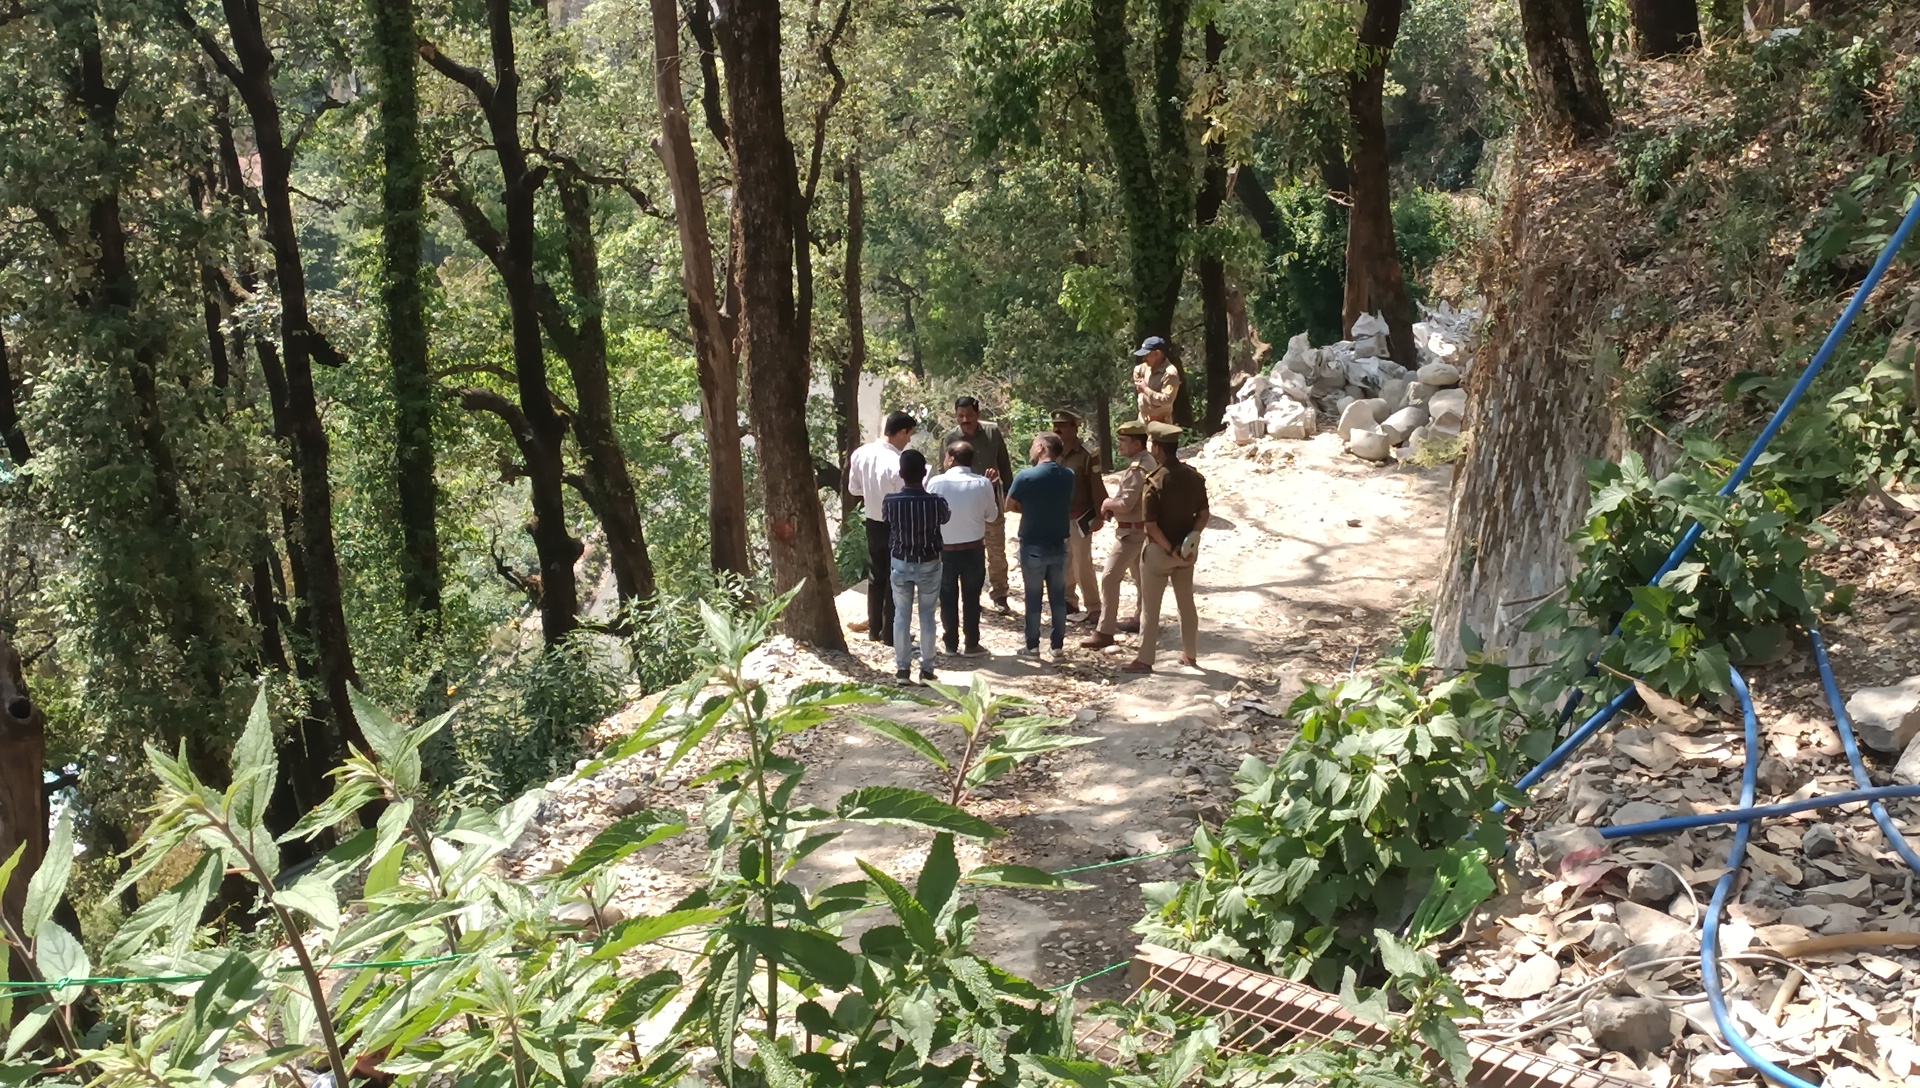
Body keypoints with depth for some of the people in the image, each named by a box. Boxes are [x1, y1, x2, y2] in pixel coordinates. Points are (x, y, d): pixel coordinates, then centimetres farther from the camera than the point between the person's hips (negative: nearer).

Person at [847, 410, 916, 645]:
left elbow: (853, 489, 6)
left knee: (876, 577, 19)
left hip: (873, 524, 6)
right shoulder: (899, 463, -27)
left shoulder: (861, 453, -6)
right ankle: (891, 633, 17)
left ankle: (874, 629, 28)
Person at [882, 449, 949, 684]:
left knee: (902, 615, 13)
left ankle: (902, 668, 17)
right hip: (929, 564, -1)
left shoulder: (890, 502, -16)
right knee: (927, 616, 11)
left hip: (901, 563, 1)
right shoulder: (936, 502, -18)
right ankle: (926, 669, 16)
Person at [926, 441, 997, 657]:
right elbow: (993, 518, 0)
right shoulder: (983, 484, -9)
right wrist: (994, 489, 12)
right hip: (974, 550, 1)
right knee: (971, 598, 13)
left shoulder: (936, 483, -12)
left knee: (948, 598, 13)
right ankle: (972, 645, 16)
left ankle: (951, 644, 19)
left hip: (945, 550, -1)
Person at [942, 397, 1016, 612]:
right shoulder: (951, 439, -10)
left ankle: (999, 596, 19)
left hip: (993, 499, 1)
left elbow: (1004, 464, 4)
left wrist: (1009, 493, 5)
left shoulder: (993, 432, -5)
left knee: (997, 552, 8)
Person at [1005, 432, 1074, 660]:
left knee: (1033, 597, 7)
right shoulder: (1068, 476, -2)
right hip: (1059, 545, 4)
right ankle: (1058, 645, 17)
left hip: (1033, 546, -3)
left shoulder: (1026, 476, -16)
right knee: (1058, 596, 12)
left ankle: (1033, 646, 13)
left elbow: (1010, 506, -5)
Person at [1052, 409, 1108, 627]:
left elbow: (1097, 489, -10)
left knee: (1083, 566, -5)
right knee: (1063, 564, 15)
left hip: (1079, 519, -6)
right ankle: (1069, 601, 30)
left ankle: (1094, 609, 3)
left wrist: (1098, 517, -13)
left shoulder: (1087, 457, -12)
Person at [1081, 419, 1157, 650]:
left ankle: (1105, 632, -12)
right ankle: (1143, 619, 35)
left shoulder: (1136, 470, -24)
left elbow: (1126, 505, -27)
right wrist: (1114, 504, 3)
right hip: (1141, 528, 11)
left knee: (1109, 578, -11)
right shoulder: (1150, 462, 7)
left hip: (1131, 531, -11)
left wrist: (1108, 504, -8)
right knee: (1140, 575, 22)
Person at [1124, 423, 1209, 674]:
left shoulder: (1155, 481, -20)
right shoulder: (1194, 476, -1)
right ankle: (1191, 655, 27)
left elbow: (1151, 525, -21)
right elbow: (1203, 514, 4)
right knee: (1187, 602, 17)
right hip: (1186, 550, 6)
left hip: (1159, 550, -6)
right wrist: (1192, 538, -4)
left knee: (1150, 607, 4)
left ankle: (1144, 660, 11)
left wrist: (1170, 549, -13)